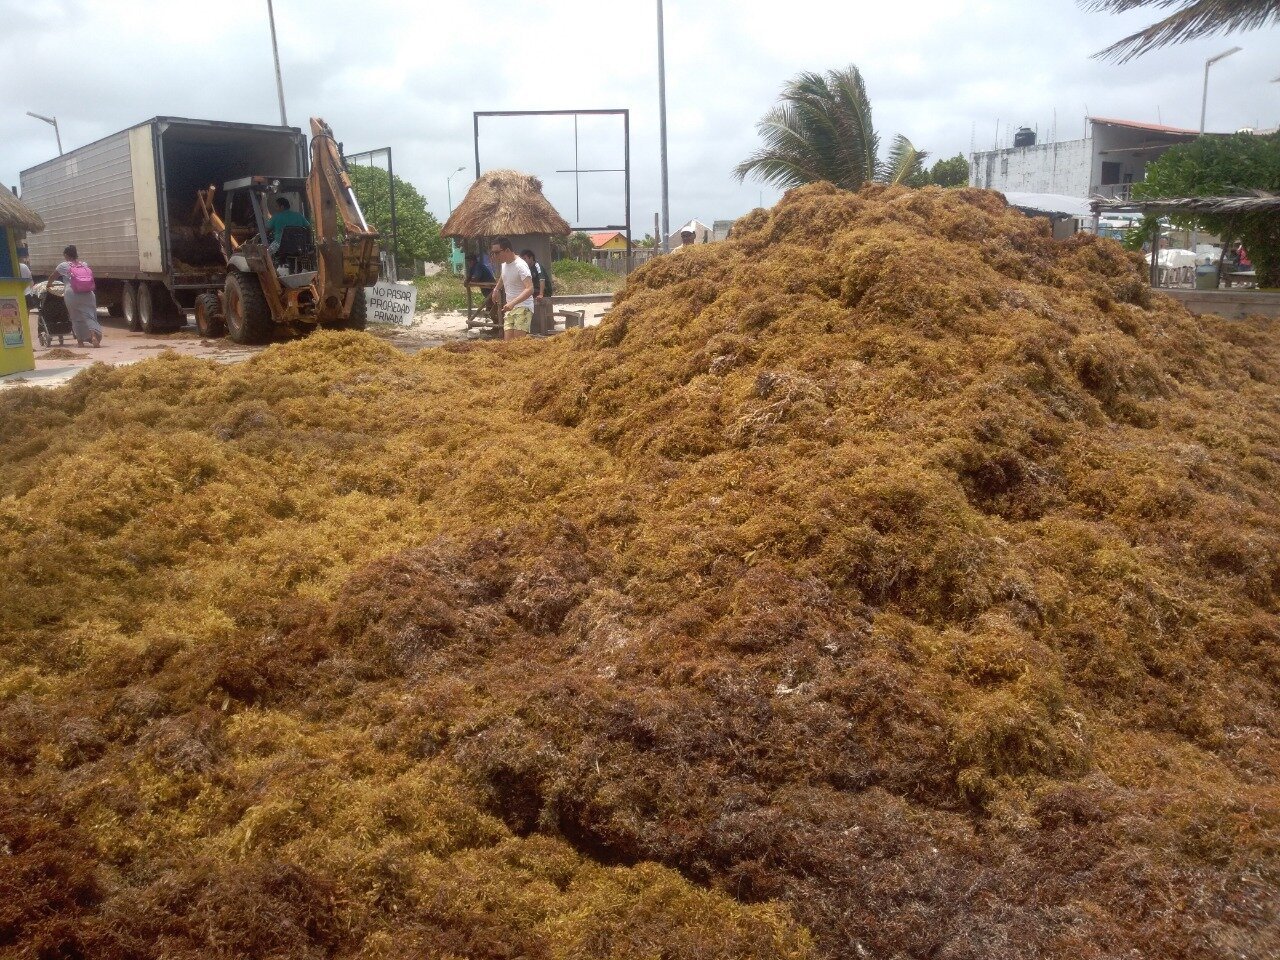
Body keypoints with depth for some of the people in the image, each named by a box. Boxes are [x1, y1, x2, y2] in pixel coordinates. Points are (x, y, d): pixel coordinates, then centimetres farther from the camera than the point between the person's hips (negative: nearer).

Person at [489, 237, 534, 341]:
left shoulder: (520, 265, -18)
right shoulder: (504, 264, 11)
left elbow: (530, 289, -30)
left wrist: (513, 303, -41)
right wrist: (496, 289, 26)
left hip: (523, 308, -9)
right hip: (509, 308, 9)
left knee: (519, 340, -22)